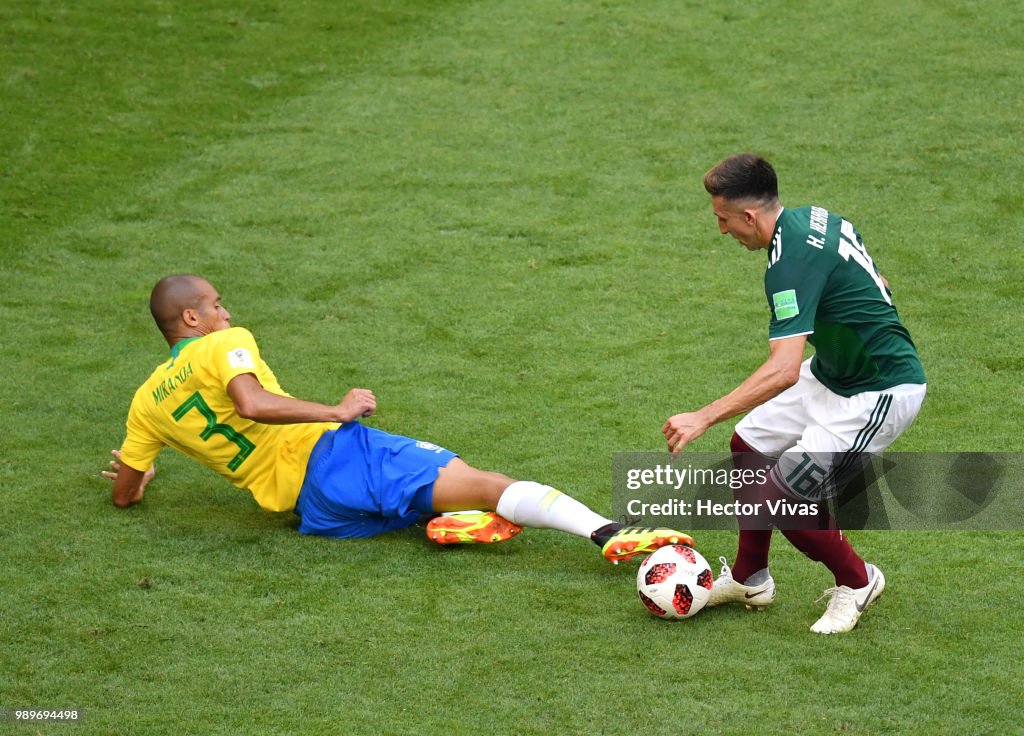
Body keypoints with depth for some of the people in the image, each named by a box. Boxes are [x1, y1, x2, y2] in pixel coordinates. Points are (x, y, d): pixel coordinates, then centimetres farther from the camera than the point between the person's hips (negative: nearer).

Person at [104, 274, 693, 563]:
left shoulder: (146, 404, 17)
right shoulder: (223, 345, 0)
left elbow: (126, 495, 20)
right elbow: (252, 403, -22)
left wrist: (138, 474, 42)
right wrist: (335, 411, -14)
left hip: (304, 508, 6)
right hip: (324, 454, -6)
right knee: (487, 484, -16)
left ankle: (444, 520, -9)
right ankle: (613, 536, -32)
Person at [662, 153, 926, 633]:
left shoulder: (793, 260, -29)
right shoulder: (812, 217, 0)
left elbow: (783, 370, -37)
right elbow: (876, 283, 13)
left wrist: (704, 418, -36)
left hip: (880, 393, -10)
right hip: (833, 372, 10)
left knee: (782, 496, -10)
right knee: (748, 448, 14)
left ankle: (857, 582, 15)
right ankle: (749, 580, 31)